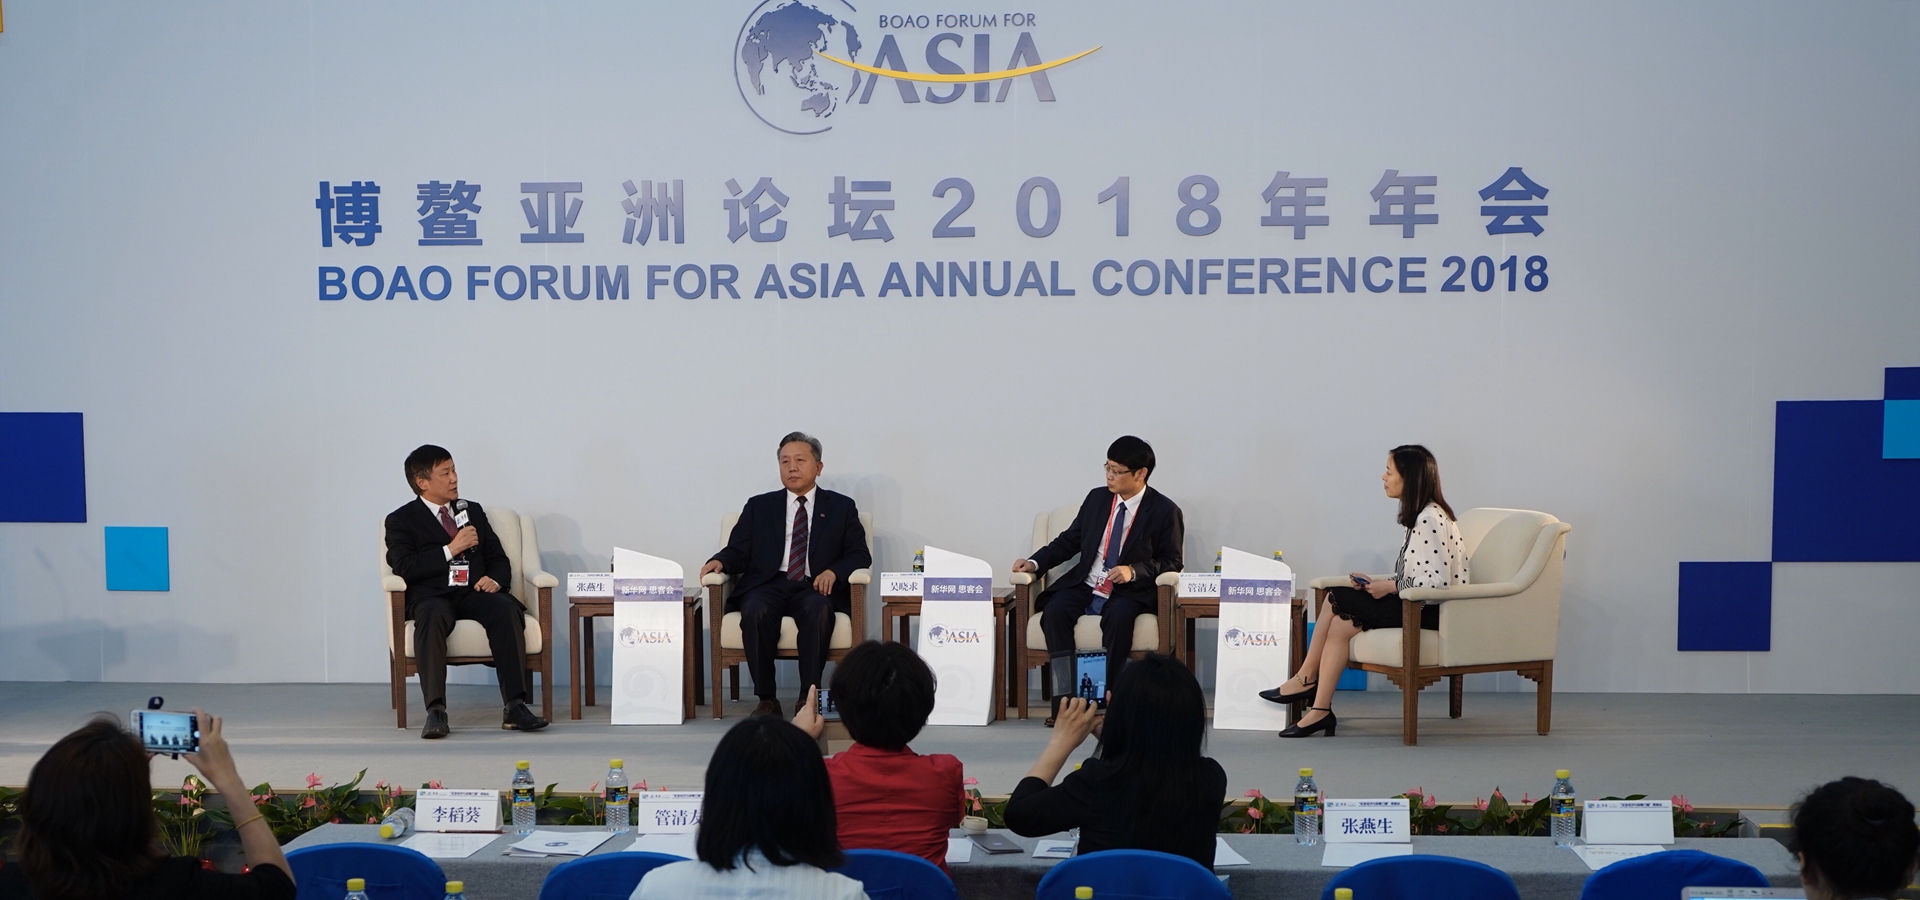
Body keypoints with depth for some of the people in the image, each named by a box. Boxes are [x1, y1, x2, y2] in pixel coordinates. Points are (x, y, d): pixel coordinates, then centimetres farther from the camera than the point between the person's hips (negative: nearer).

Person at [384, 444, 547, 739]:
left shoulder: (473, 511, 24)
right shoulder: (401, 520, 11)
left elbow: (499, 558, 21)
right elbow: (404, 567, -5)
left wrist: (495, 579, -2)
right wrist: (450, 549, -8)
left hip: (475, 593, 3)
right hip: (432, 596, -3)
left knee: (507, 609, -30)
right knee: (433, 615, -39)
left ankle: (515, 706, -34)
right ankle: (435, 711, -41)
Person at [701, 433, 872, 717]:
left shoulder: (841, 507, 17)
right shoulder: (759, 506, 20)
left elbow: (860, 555, 10)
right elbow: (738, 551, 13)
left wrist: (834, 571, -11)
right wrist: (720, 562, -10)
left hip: (814, 588, -1)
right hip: (768, 585, 1)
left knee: (817, 609, -36)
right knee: (755, 611, -34)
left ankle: (809, 697, -30)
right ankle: (766, 700, -24)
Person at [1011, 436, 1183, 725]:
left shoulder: (1165, 511, -2)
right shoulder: (1096, 498, 10)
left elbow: (1172, 561, -2)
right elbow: (1069, 541, 14)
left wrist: (1134, 570, -19)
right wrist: (1034, 563, -1)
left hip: (1128, 592, -4)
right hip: (1084, 587, 4)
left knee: (1118, 616, -37)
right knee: (1055, 611, -26)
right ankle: (1063, 701, -27)